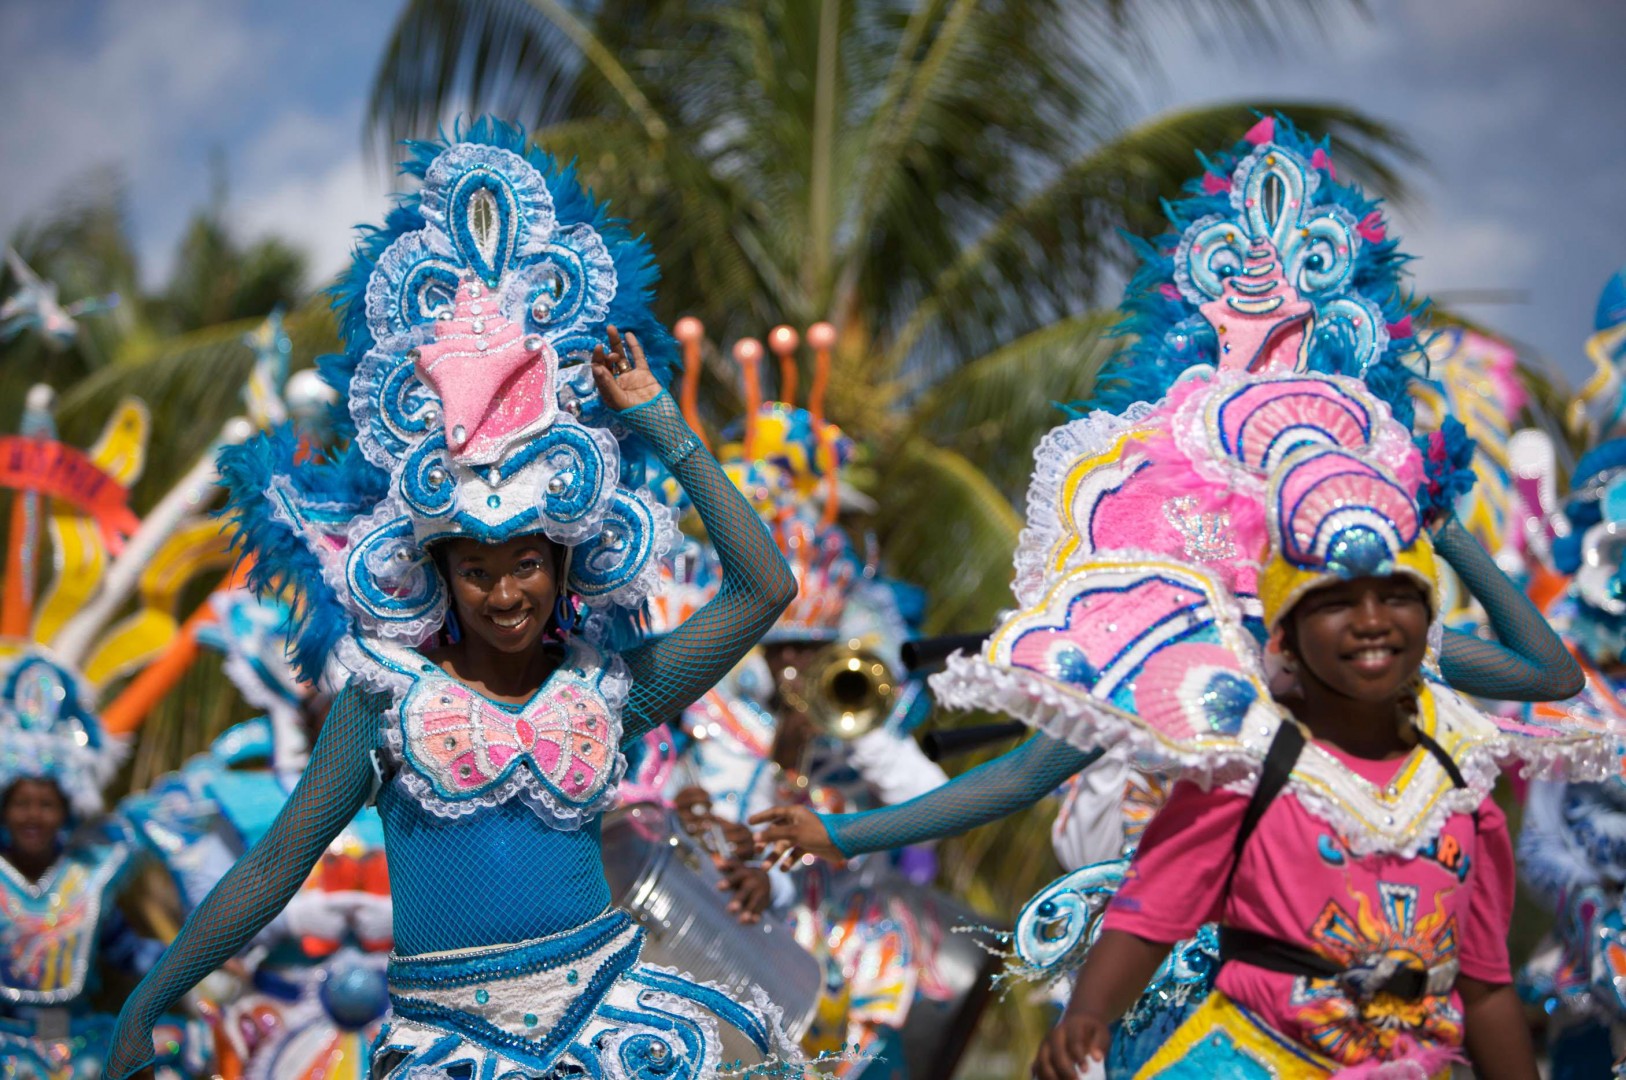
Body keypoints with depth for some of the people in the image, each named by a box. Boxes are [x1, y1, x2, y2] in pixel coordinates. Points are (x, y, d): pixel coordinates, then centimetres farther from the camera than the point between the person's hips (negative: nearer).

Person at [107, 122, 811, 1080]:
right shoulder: (386, 694, 2)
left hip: (601, 1001, 1)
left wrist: (661, 424, 0)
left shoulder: (607, 691, 5)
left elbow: (766, 586, 0)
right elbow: (272, 870, 7)